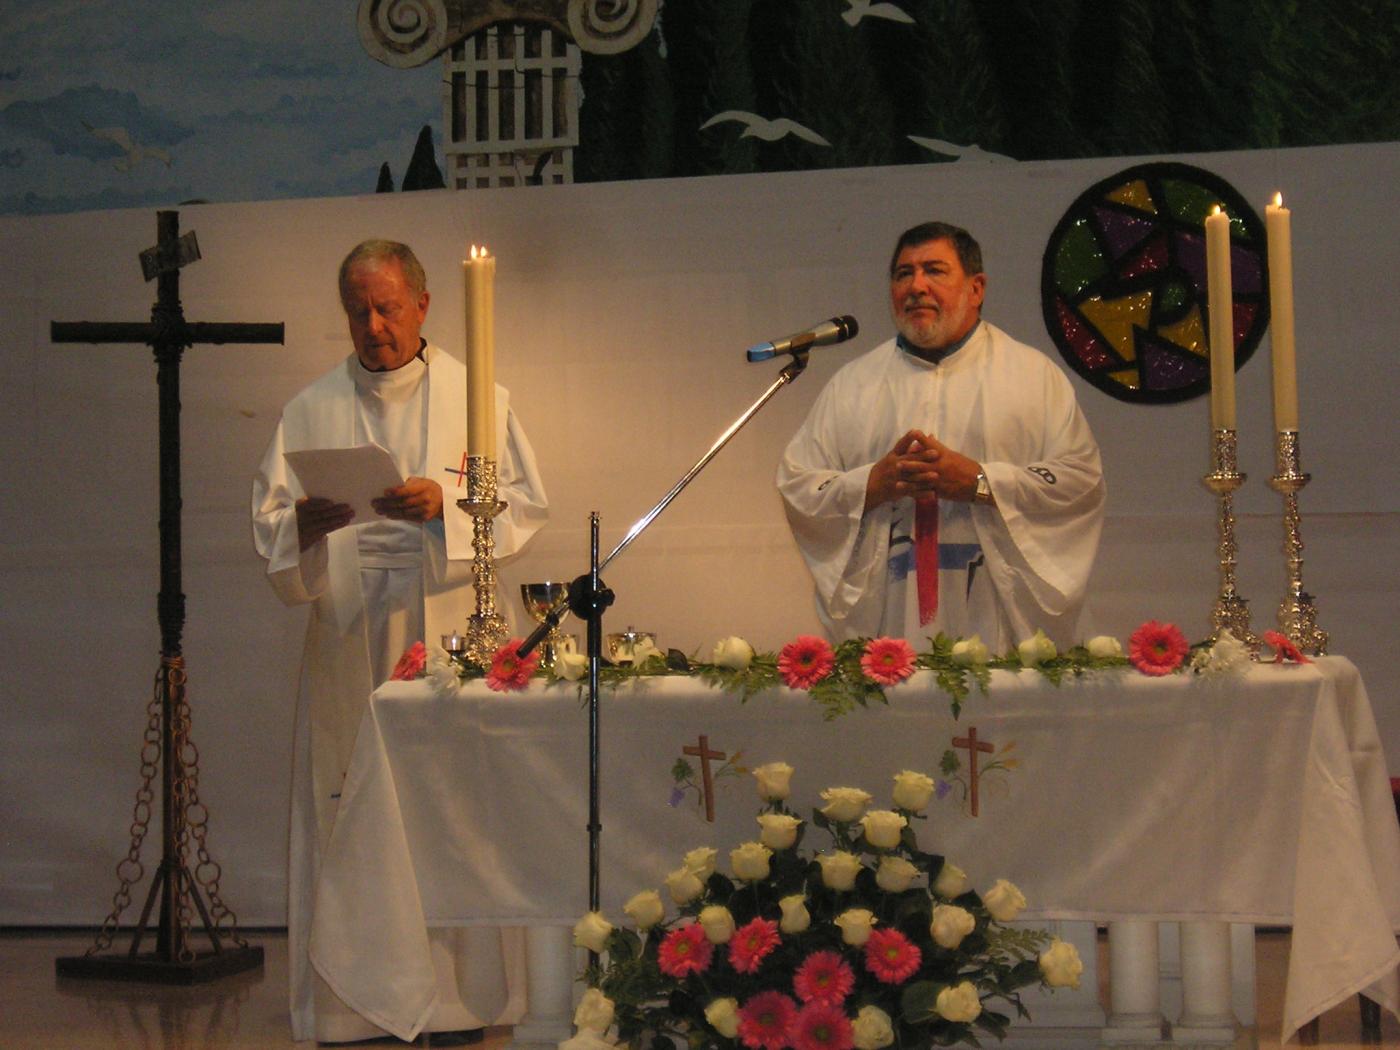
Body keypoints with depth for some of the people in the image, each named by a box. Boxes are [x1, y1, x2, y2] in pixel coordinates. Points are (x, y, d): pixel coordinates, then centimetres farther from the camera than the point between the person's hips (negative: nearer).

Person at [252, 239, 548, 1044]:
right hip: (347, 639, 1)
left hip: (450, 634, -1)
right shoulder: (312, 411, 12)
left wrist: (444, 503, -13)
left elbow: (526, 502, 3)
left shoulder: (475, 396, 8)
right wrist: (305, 521, -16)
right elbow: (269, 520, 7)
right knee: (348, 814, -1)